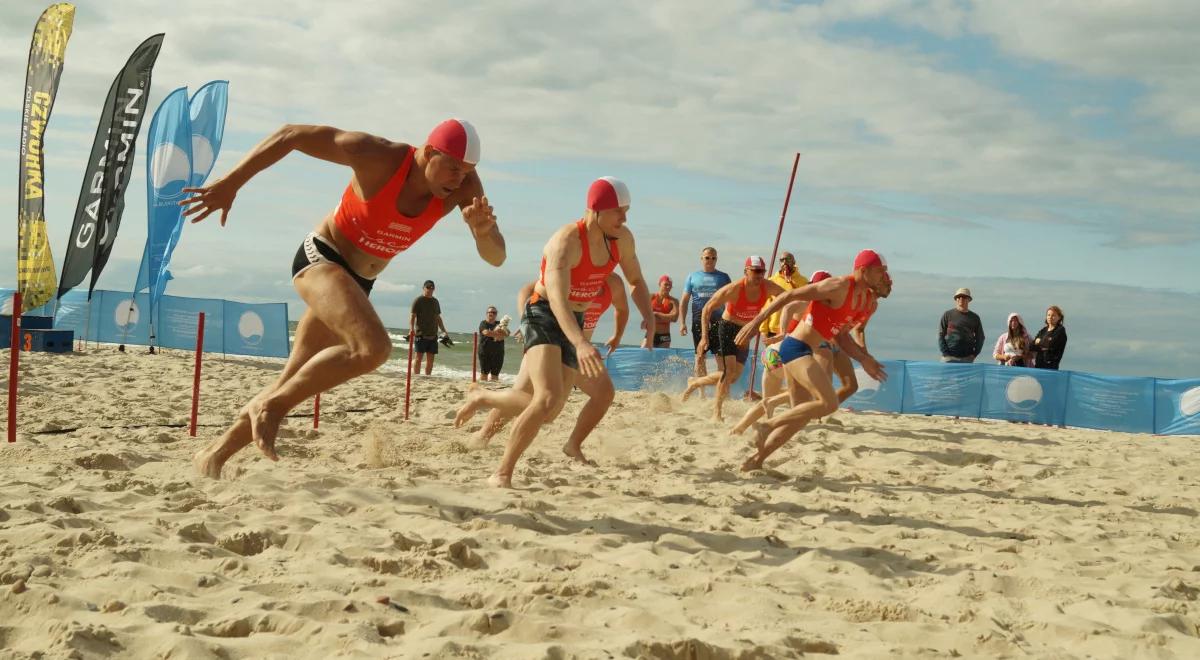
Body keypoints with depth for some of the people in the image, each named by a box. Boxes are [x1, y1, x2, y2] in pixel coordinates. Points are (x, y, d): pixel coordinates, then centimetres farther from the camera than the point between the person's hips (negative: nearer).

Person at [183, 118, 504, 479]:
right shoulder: (378, 157, -25)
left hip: (358, 283, 7)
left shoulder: (464, 186, -12)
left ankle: (215, 453, 26)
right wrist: (229, 184, -21)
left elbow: (496, 258, -15)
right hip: (320, 258, -6)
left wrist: (483, 230, -38)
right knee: (374, 347, -31)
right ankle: (271, 404, -15)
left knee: (293, 385, 10)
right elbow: (290, 135, -19)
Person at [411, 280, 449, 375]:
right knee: (418, 358, -7)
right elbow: (412, 316, -8)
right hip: (421, 335, -6)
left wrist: (444, 331, 18)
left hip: (433, 335, 6)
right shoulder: (418, 301, -2)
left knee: (430, 360, 5)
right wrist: (412, 330, -22)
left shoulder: (435, 302, 17)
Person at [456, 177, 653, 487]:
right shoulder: (566, 241, -26)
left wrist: (649, 318, -7)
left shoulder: (622, 239, -3)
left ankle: (480, 397, 38)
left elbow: (636, 281, 13)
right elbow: (557, 299, -38)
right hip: (543, 316, -8)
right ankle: (502, 474, -16)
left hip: (574, 322, 8)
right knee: (549, 398, -28)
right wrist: (580, 343, -55)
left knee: (548, 411, 12)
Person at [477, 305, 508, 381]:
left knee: (495, 374, 2)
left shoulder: (499, 324, 15)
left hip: (498, 352, 4)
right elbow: (486, 332, -17)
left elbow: (507, 333, 4)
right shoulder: (483, 323, 2)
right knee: (484, 372, -6)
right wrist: (498, 335, -9)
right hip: (485, 352, -4)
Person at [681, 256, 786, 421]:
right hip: (727, 328, -6)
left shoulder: (768, 287, -13)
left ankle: (695, 382, 31)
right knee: (729, 371, -20)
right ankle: (717, 410, -7)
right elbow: (707, 309, -17)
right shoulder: (733, 289, -24)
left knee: (734, 377, 9)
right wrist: (704, 337, -21)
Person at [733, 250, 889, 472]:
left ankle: (755, 460, 22)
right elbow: (789, 296, -16)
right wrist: (756, 322, -19)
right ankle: (766, 426, -11)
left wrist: (864, 360, 10)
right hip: (796, 347, -10)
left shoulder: (870, 302, 10)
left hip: (803, 351, 10)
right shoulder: (839, 287, -17)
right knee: (828, 403, -20)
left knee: (801, 415, 14)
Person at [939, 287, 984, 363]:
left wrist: (974, 354, 3)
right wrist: (945, 353, -6)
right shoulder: (948, 315, 5)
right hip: (949, 358, -2)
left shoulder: (974, 317, 12)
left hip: (967, 358, 2)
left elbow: (980, 338, 16)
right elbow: (940, 335, 3)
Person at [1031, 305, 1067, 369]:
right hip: (1038, 364, 6)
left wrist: (1040, 342, 0)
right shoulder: (1043, 330, 17)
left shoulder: (1060, 330, -2)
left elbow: (1051, 344, -16)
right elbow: (1033, 346, 9)